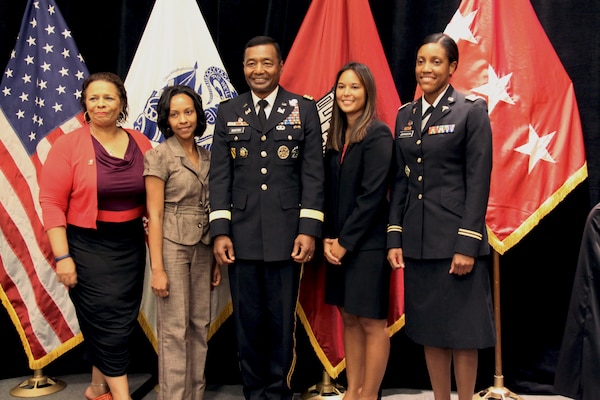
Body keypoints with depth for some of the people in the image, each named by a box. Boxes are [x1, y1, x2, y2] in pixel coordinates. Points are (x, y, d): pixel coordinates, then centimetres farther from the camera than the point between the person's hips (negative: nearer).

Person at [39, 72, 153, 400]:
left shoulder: (140, 143, 2)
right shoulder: (68, 145, -8)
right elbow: (52, 203, -10)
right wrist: (62, 257, -15)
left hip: (131, 246, 5)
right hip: (88, 247, -4)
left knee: (123, 322, 13)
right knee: (108, 323, 0)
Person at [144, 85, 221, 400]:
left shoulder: (207, 157, 10)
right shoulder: (159, 156, -6)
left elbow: (212, 210, 12)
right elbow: (154, 214, -10)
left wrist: (217, 259, 9)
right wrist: (157, 268, -14)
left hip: (203, 247, 6)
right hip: (172, 246, -6)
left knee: (200, 326, 11)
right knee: (175, 329, -2)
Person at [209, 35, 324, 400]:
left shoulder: (304, 110, 4)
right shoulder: (228, 113, 9)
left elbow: (313, 174, -1)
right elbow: (220, 176, 5)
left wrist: (309, 229, -8)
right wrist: (220, 232, -3)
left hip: (286, 236, -1)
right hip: (242, 236, 2)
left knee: (282, 323, 7)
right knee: (247, 323, 10)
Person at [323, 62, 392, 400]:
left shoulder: (378, 134, -10)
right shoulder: (336, 137, 11)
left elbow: (373, 195, -16)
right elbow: (330, 193, 10)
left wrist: (346, 242, -14)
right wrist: (328, 238, -2)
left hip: (367, 244, -7)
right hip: (339, 244, 8)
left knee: (372, 322, 3)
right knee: (349, 319, 14)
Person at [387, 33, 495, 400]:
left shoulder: (472, 109, -4)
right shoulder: (406, 115, 11)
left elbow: (478, 180, -9)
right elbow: (400, 180, 10)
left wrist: (467, 243, -15)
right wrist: (395, 238, 4)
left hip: (456, 238, -5)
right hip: (417, 241, 5)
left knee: (462, 330, 4)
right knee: (429, 329, 12)